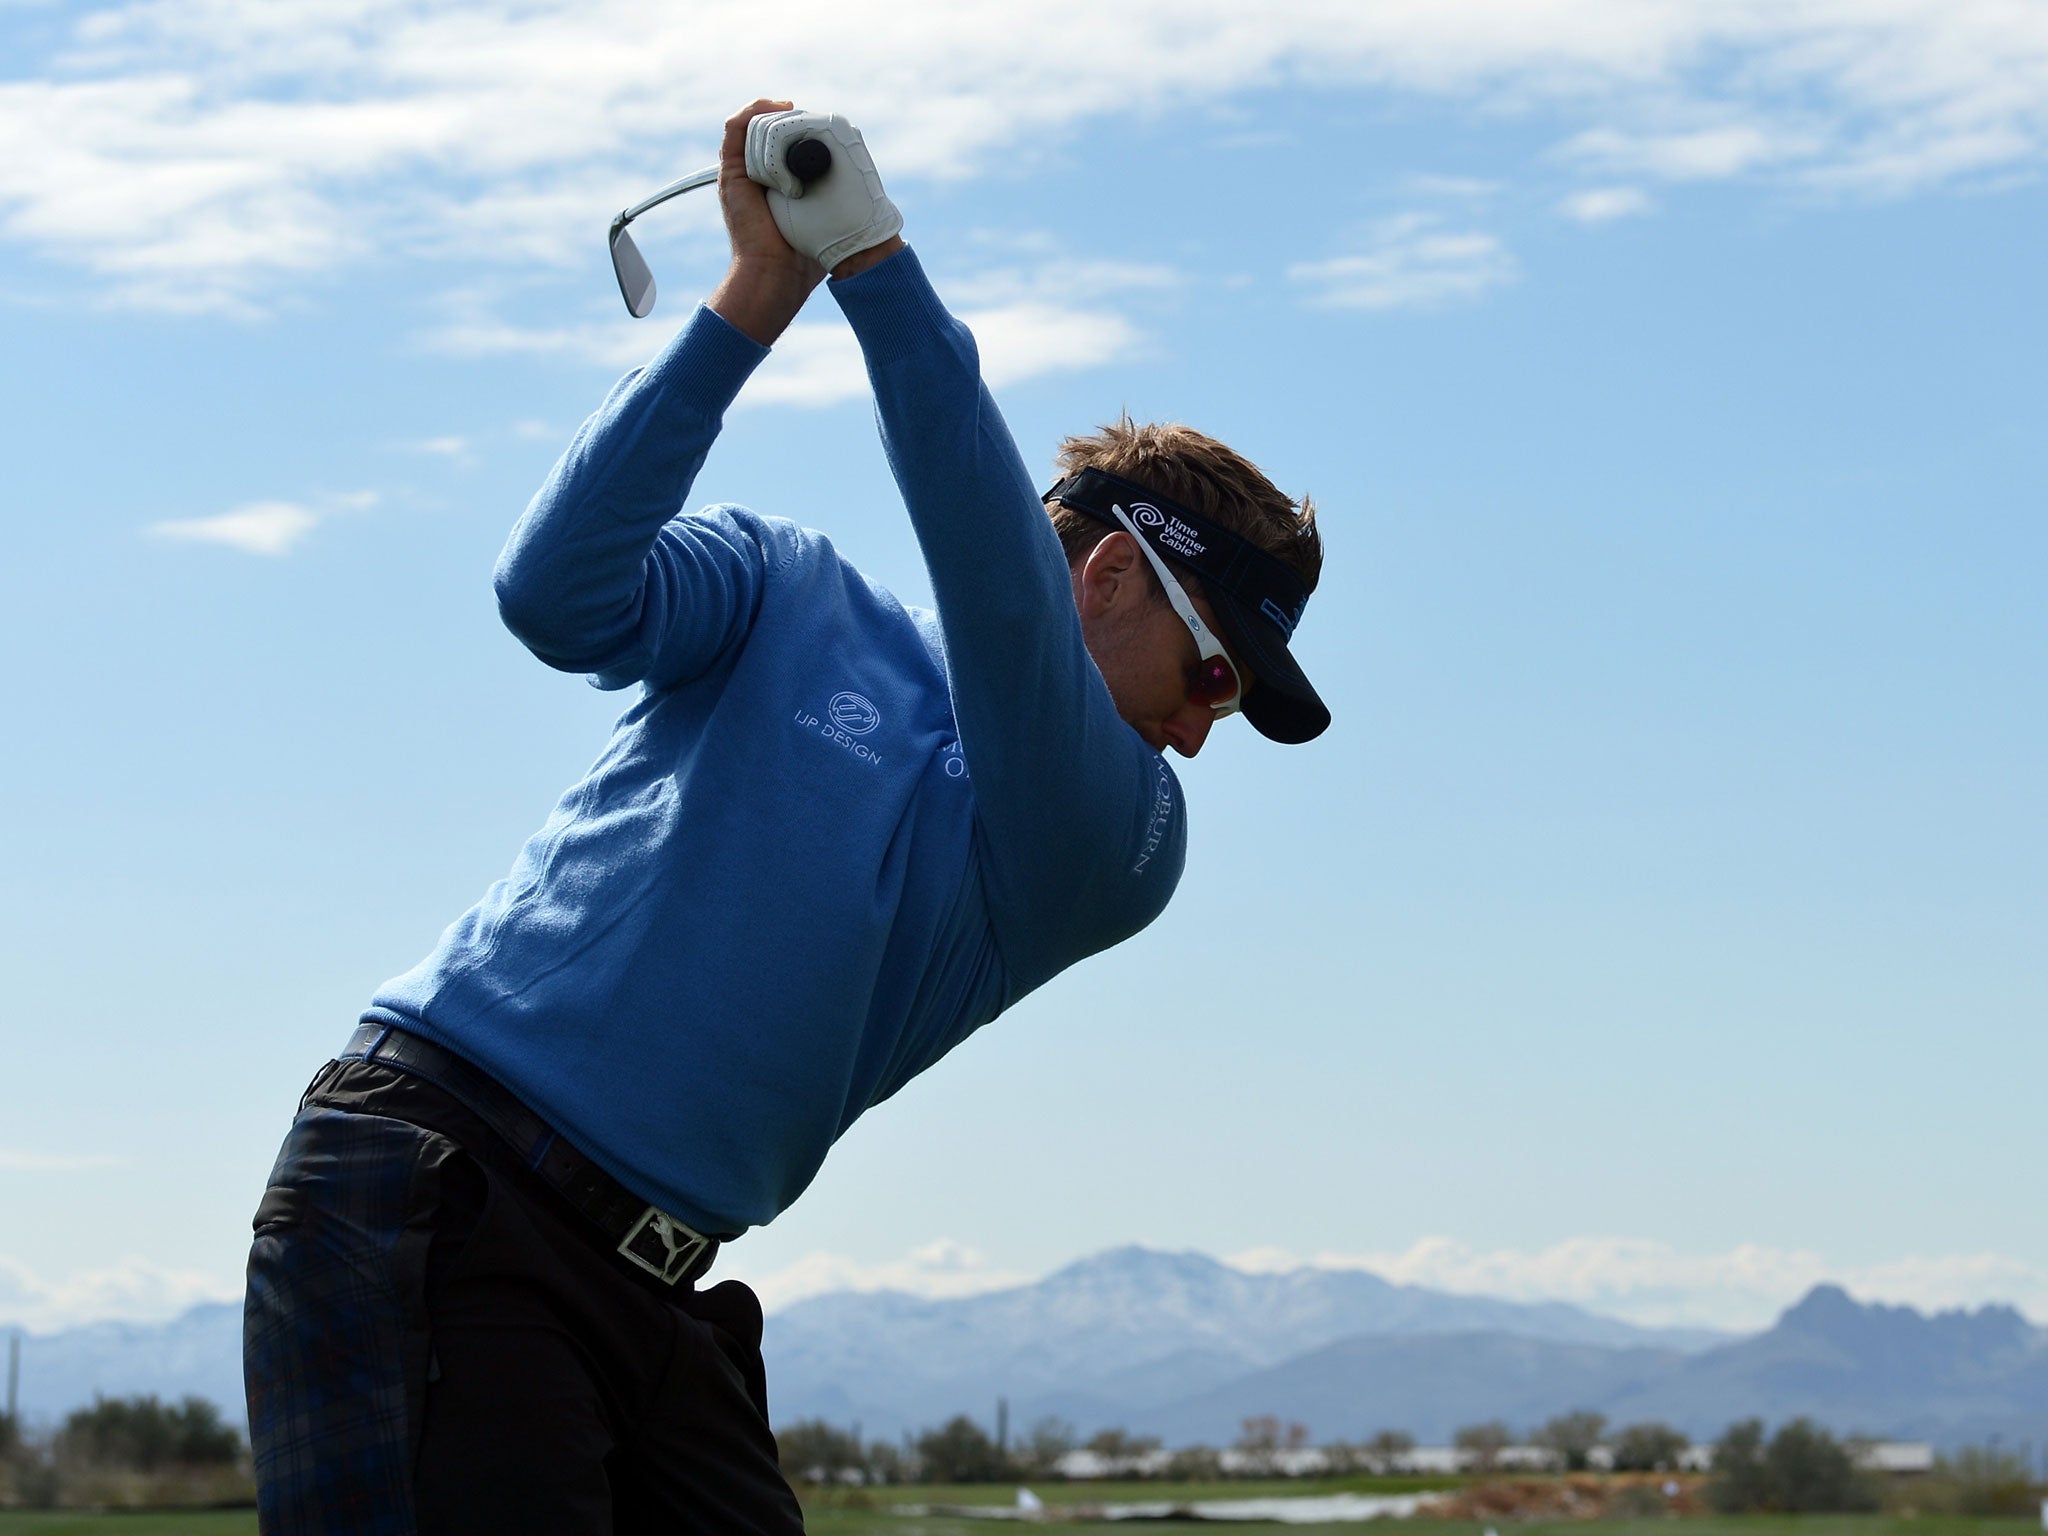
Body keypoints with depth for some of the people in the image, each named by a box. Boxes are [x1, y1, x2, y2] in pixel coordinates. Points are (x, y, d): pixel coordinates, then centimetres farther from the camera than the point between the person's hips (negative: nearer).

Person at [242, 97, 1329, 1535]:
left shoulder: (1119, 852, 12)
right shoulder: (790, 595, 10)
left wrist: (876, 260, -15)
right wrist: (760, 293, -12)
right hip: (429, 1192, -4)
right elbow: (558, 593, -9)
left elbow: (1002, 605, -6)